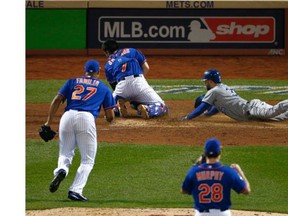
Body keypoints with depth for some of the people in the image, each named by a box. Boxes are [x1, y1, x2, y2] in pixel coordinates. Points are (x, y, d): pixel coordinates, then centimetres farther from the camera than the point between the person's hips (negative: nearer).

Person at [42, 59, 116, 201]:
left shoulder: (72, 82, 23)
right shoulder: (104, 88, 21)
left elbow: (57, 100, 10)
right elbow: (110, 117, 17)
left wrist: (48, 123, 9)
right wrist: (109, 117, 41)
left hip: (67, 116, 2)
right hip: (86, 118, -2)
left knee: (65, 153, 17)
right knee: (87, 160, 6)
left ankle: (61, 170, -17)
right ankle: (75, 190, -10)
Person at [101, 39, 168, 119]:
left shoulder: (108, 65, 23)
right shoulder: (131, 51, 22)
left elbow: (113, 85, 21)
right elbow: (146, 68, 14)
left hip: (122, 86, 1)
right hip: (139, 82, -1)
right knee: (162, 108, 6)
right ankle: (147, 109, -27)